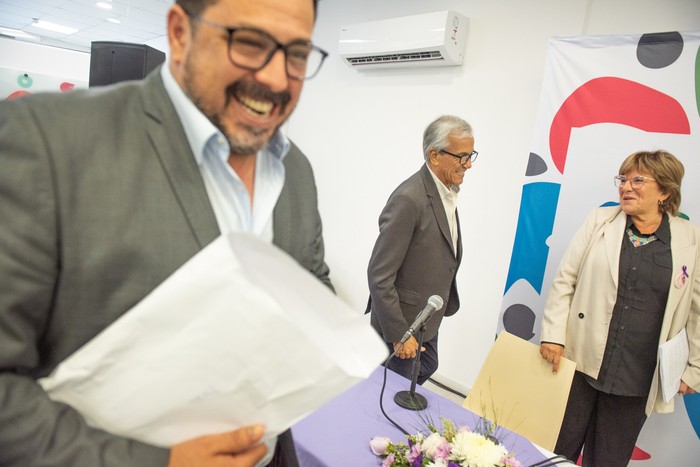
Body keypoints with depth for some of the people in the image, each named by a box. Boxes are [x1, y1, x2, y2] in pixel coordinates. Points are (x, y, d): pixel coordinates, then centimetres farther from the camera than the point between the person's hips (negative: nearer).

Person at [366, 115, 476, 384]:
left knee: (426, 369, 26)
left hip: (427, 317, 9)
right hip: (401, 322, -8)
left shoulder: (446, 191, 2)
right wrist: (399, 334, -22)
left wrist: (445, 303, 16)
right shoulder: (409, 199, -27)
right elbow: (379, 276, -26)